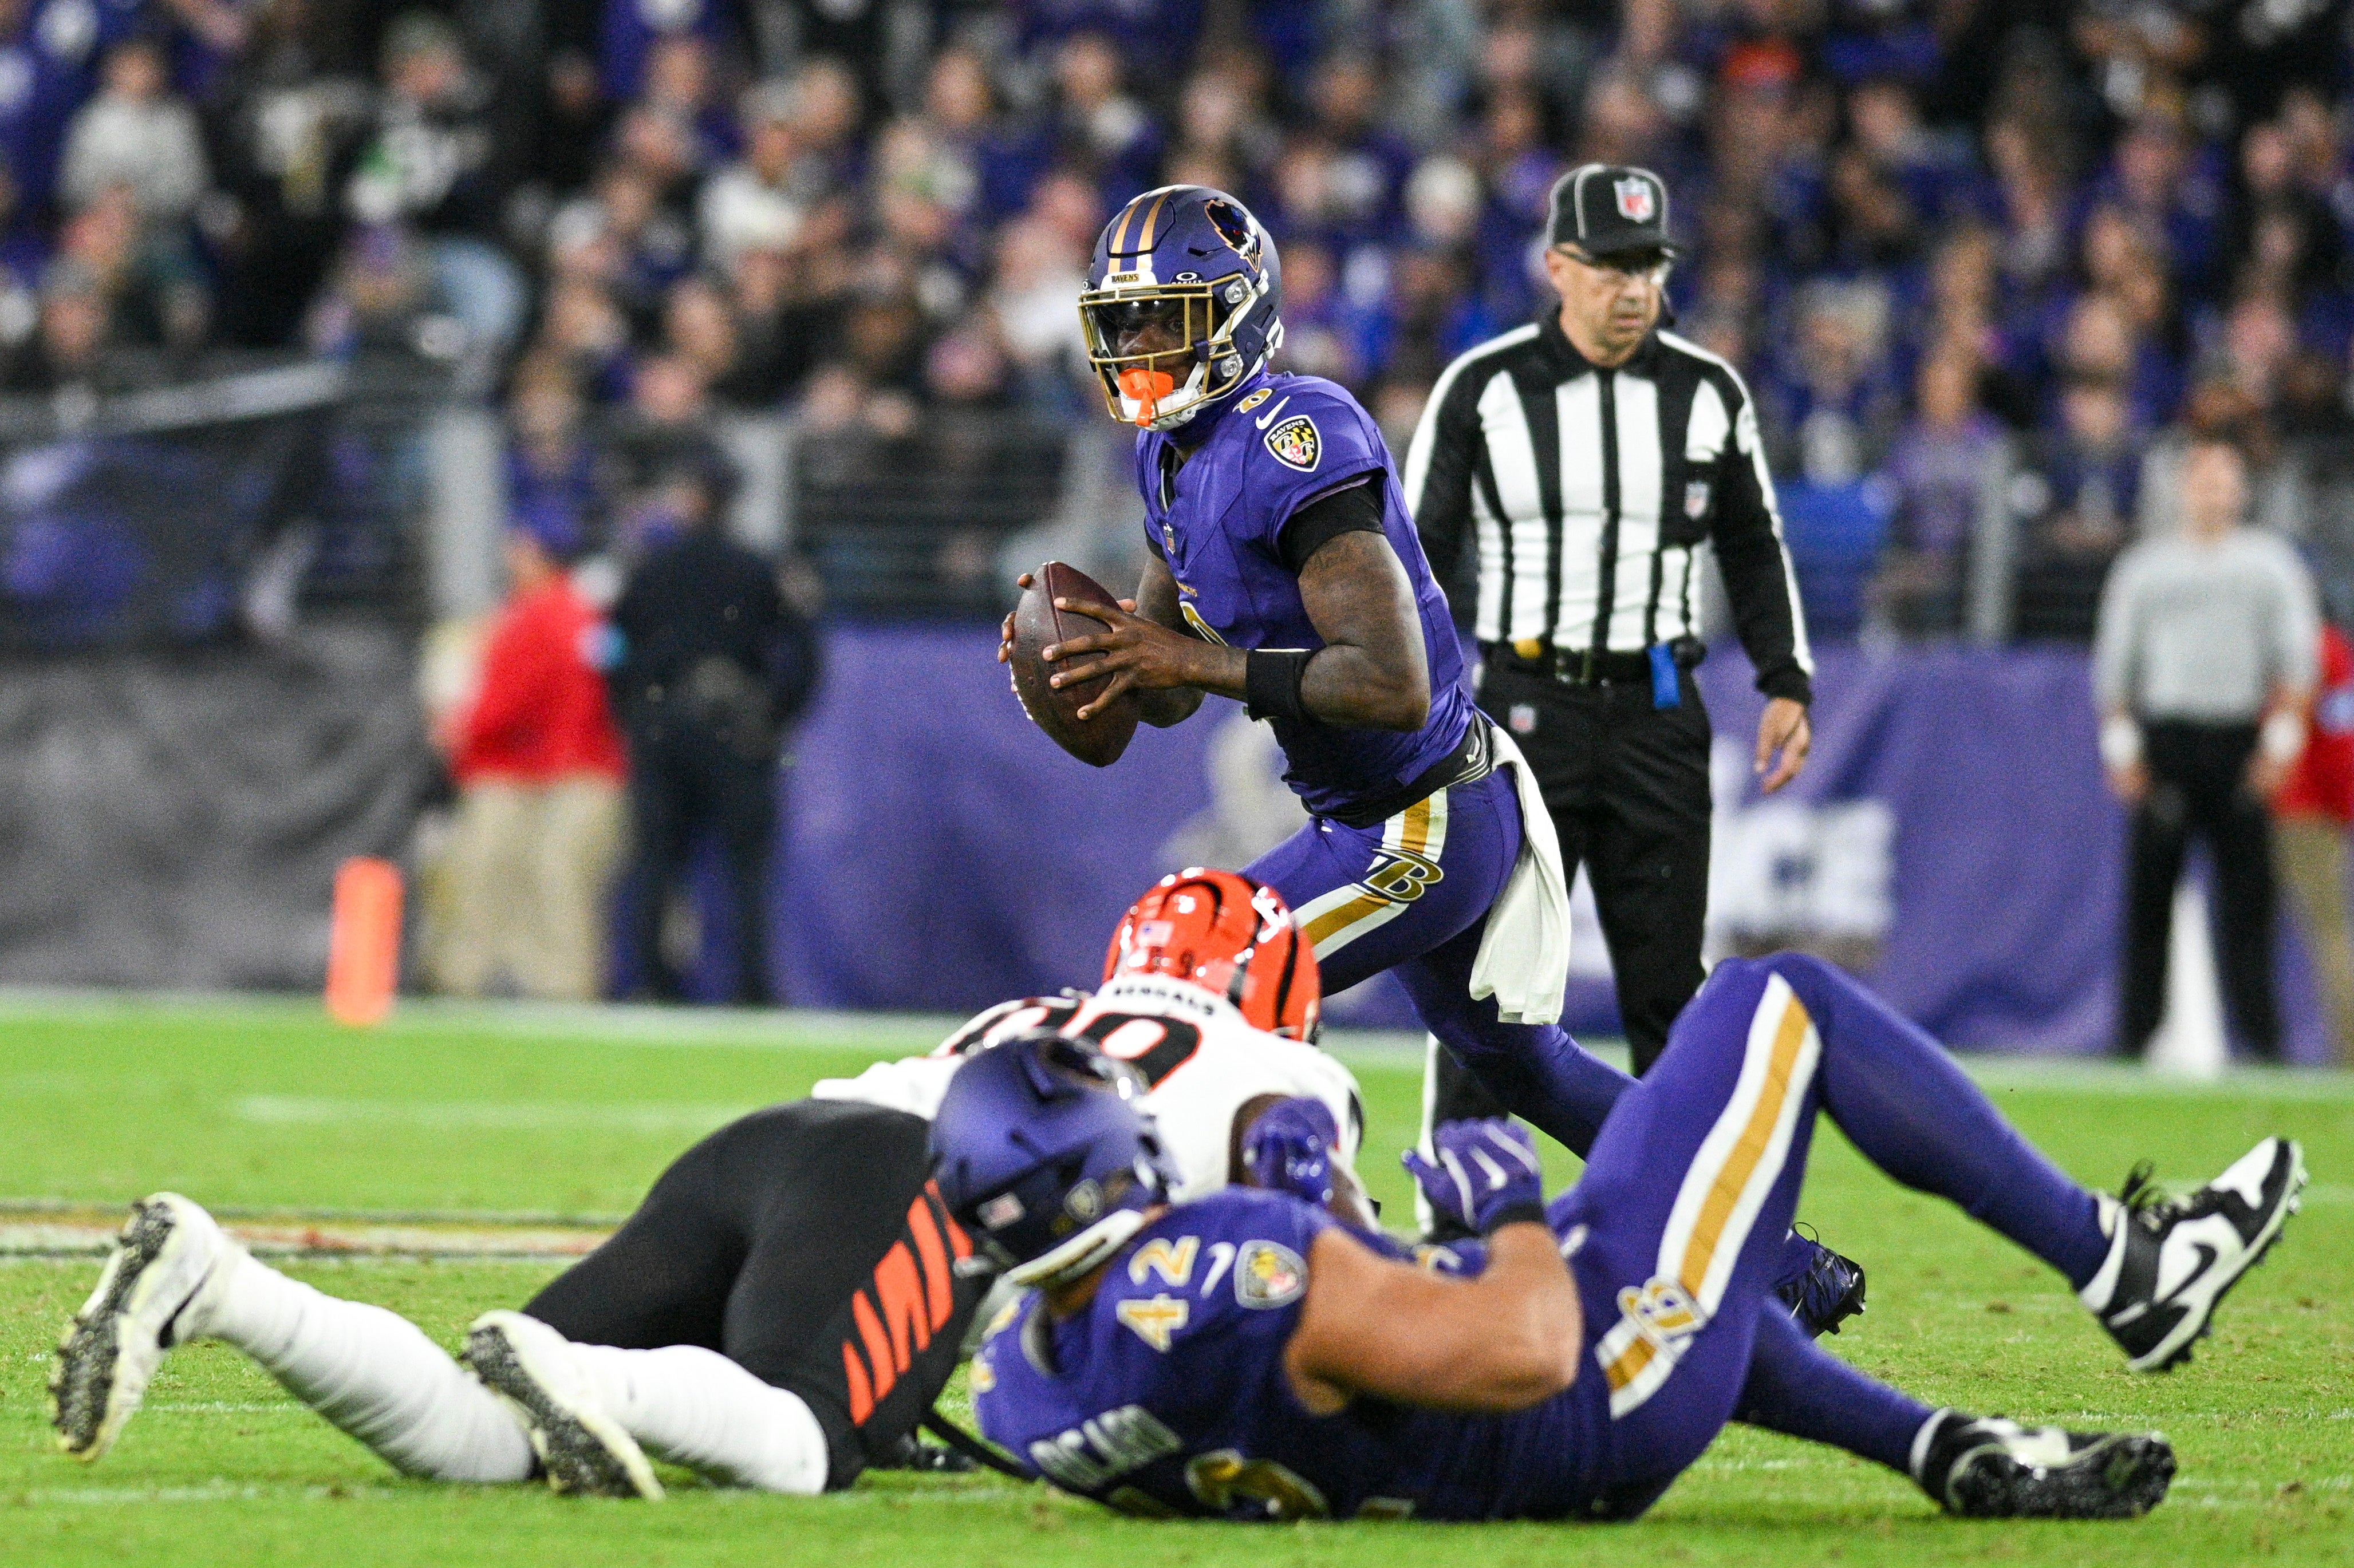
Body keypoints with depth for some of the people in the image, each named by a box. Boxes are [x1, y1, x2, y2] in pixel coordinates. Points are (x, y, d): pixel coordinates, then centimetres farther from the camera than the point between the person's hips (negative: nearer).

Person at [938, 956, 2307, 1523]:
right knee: (1776, 1002, 6)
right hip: (1607, 1417, -8)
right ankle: (2121, 1264, 17)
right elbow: (1525, 1355, -35)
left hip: (1516, 1472, 8)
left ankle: (1943, 1449, 28)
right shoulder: (1245, 1277, -36)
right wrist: (1513, 1210, -16)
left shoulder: (1025, 1386, -11)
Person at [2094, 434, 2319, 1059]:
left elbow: (2296, 656, 9)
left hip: (2240, 741, 0)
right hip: (2164, 734, 0)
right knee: (2150, 885, -2)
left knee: (2246, 886, -4)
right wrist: (2121, 744, 3)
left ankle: (2260, 1031, -2)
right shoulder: (2145, 568, 12)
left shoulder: (2270, 563, 12)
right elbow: (2115, 661, 12)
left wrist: (2281, 738, -2)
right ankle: (2136, 1029, 1)